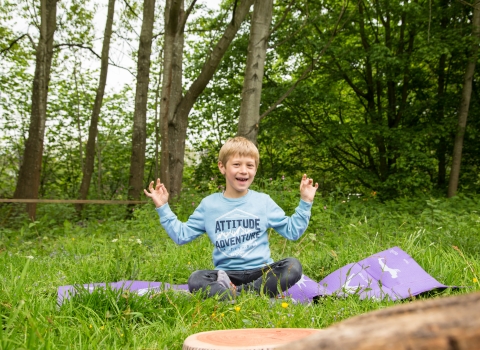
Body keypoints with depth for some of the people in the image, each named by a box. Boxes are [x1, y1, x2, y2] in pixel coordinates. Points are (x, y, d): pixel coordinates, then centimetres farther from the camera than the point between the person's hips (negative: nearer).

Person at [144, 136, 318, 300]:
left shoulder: (263, 201, 8)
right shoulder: (209, 204, 9)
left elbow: (292, 231, 10)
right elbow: (182, 235, 12)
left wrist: (305, 202, 3)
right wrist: (163, 208, 6)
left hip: (260, 271, 1)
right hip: (226, 274, -1)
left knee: (293, 266, -29)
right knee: (196, 280, -30)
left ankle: (235, 293, -27)